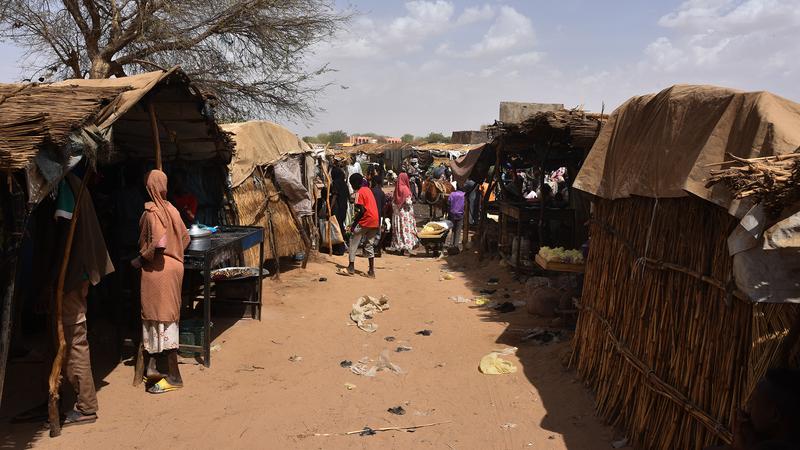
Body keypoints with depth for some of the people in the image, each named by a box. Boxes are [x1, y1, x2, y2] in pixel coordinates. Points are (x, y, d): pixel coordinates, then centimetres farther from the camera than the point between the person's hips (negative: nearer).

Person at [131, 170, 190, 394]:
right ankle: (152, 366, 25)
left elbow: (158, 243, -25)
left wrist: (141, 260, -12)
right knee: (165, 317, 14)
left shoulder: (152, 212, -16)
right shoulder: (170, 209, 9)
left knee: (161, 318, -4)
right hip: (173, 266, 9)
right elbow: (185, 238, 14)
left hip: (158, 270, -9)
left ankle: (174, 377, 0)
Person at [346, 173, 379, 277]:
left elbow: (362, 211, -16)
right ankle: (371, 271, 9)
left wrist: (354, 223, -11)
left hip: (365, 222, -7)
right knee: (369, 245, 12)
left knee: (353, 242, 5)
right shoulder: (368, 189, 14)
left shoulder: (359, 193, -9)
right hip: (375, 222, 7)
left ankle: (351, 267, 4)